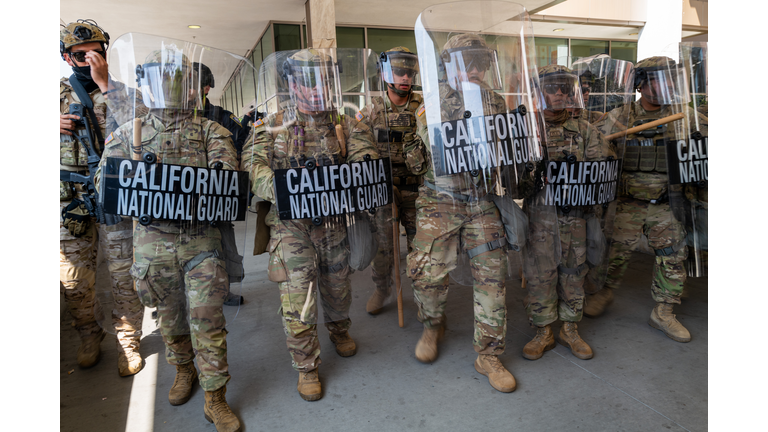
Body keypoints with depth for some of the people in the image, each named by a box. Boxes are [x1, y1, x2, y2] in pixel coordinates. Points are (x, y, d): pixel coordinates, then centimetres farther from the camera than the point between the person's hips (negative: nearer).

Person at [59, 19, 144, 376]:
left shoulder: (117, 91, 3)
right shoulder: (58, 93, 10)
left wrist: (104, 83, -18)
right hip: (70, 197, 3)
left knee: (123, 273, 2)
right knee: (74, 277, 9)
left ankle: (129, 340, 17)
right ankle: (89, 335, 30)